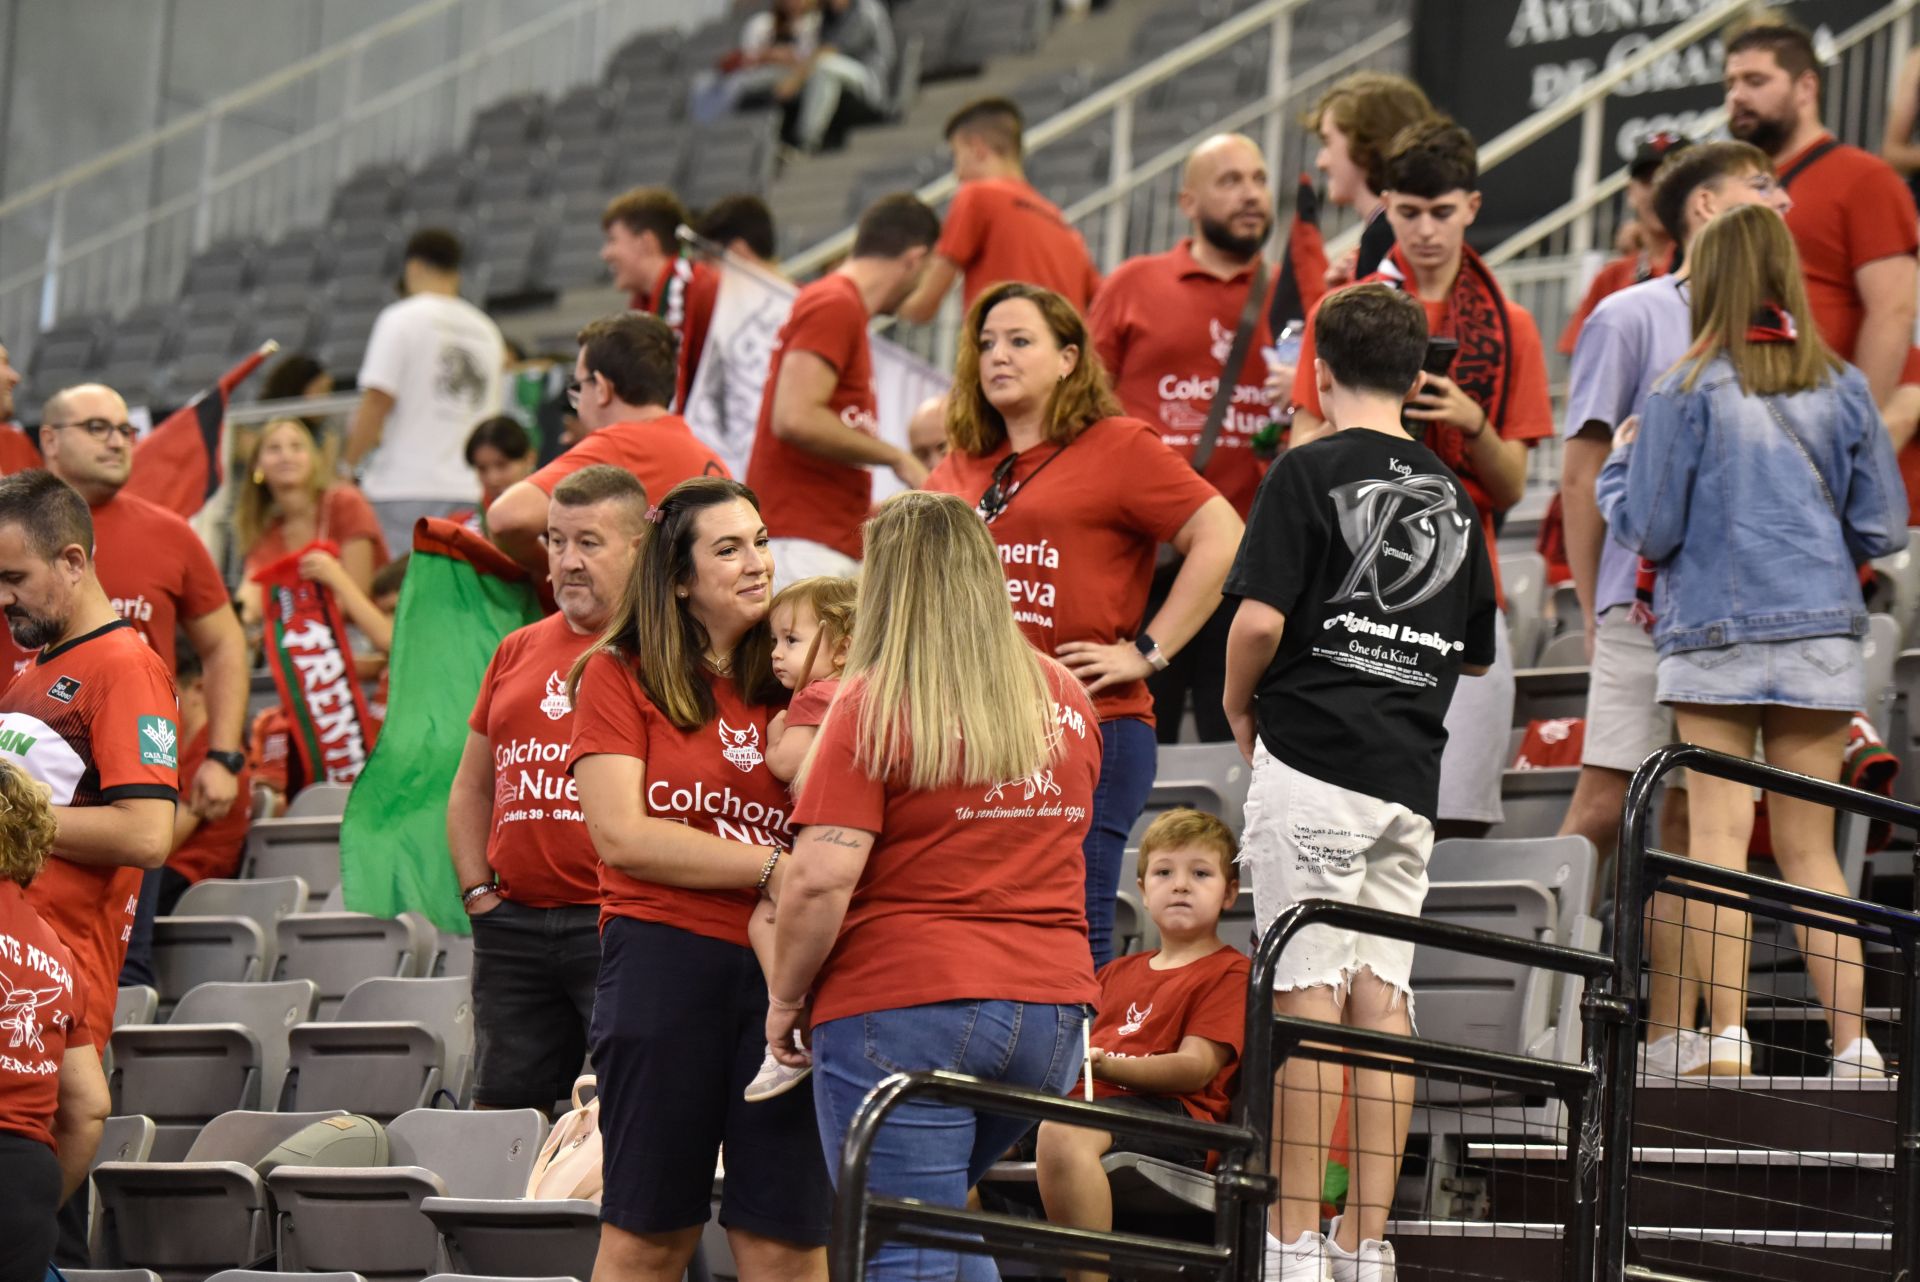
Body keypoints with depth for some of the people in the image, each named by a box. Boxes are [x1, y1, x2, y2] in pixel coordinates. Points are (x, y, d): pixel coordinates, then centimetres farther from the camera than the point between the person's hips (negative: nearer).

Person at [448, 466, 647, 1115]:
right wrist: (478, 891, 11)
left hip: (619, 920, -6)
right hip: (514, 925, 6)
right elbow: (472, 788, 24)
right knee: (501, 1106, 8)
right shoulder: (518, 652, 17)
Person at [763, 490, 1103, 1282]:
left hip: (905, 1003, -6)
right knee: (940, 1209, 25)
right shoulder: (1067, 699, 9)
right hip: (1053, 1004, 6)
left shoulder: (876, 704, -9)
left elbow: (821, 879, -15)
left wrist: (785, 996, -3)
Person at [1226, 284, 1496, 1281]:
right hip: (1410, 780, 5)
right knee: (1383, 999, 6)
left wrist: (1240, 708, 3)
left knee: (1308, 998, -6)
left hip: (1312, 761, -5)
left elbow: (1261, 617, -14)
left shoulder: (1310, 471, -5)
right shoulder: (1452, 495, 13)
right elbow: (1477, 654, 19)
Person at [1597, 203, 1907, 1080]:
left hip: (1714, 637, -3)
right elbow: (1884, 530, 7)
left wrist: (1621, 462, 14)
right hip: (1821, 640, 3)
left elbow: (1648, 529, -5)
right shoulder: (1843, 389, 4)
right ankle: (1853, 1046, 3)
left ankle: (1727, 1039, -11)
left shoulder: (1688, 394, -5)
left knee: (1718, 836, -3)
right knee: (1809, 849, 8)